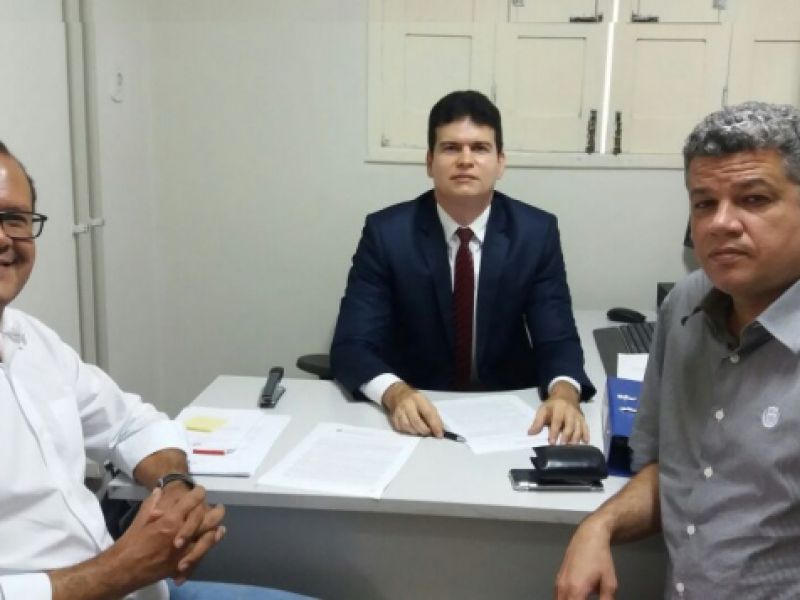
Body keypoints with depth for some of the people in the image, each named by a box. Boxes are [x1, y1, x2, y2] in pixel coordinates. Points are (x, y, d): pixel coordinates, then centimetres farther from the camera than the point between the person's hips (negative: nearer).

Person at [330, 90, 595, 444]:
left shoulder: (536, 232, -4)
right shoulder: (387, 232, -9)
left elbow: (558, 340, -7)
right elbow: (350, 346, -14)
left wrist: (564, 393, -29)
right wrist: (396, 393, -34)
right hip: (418, 412, -1)